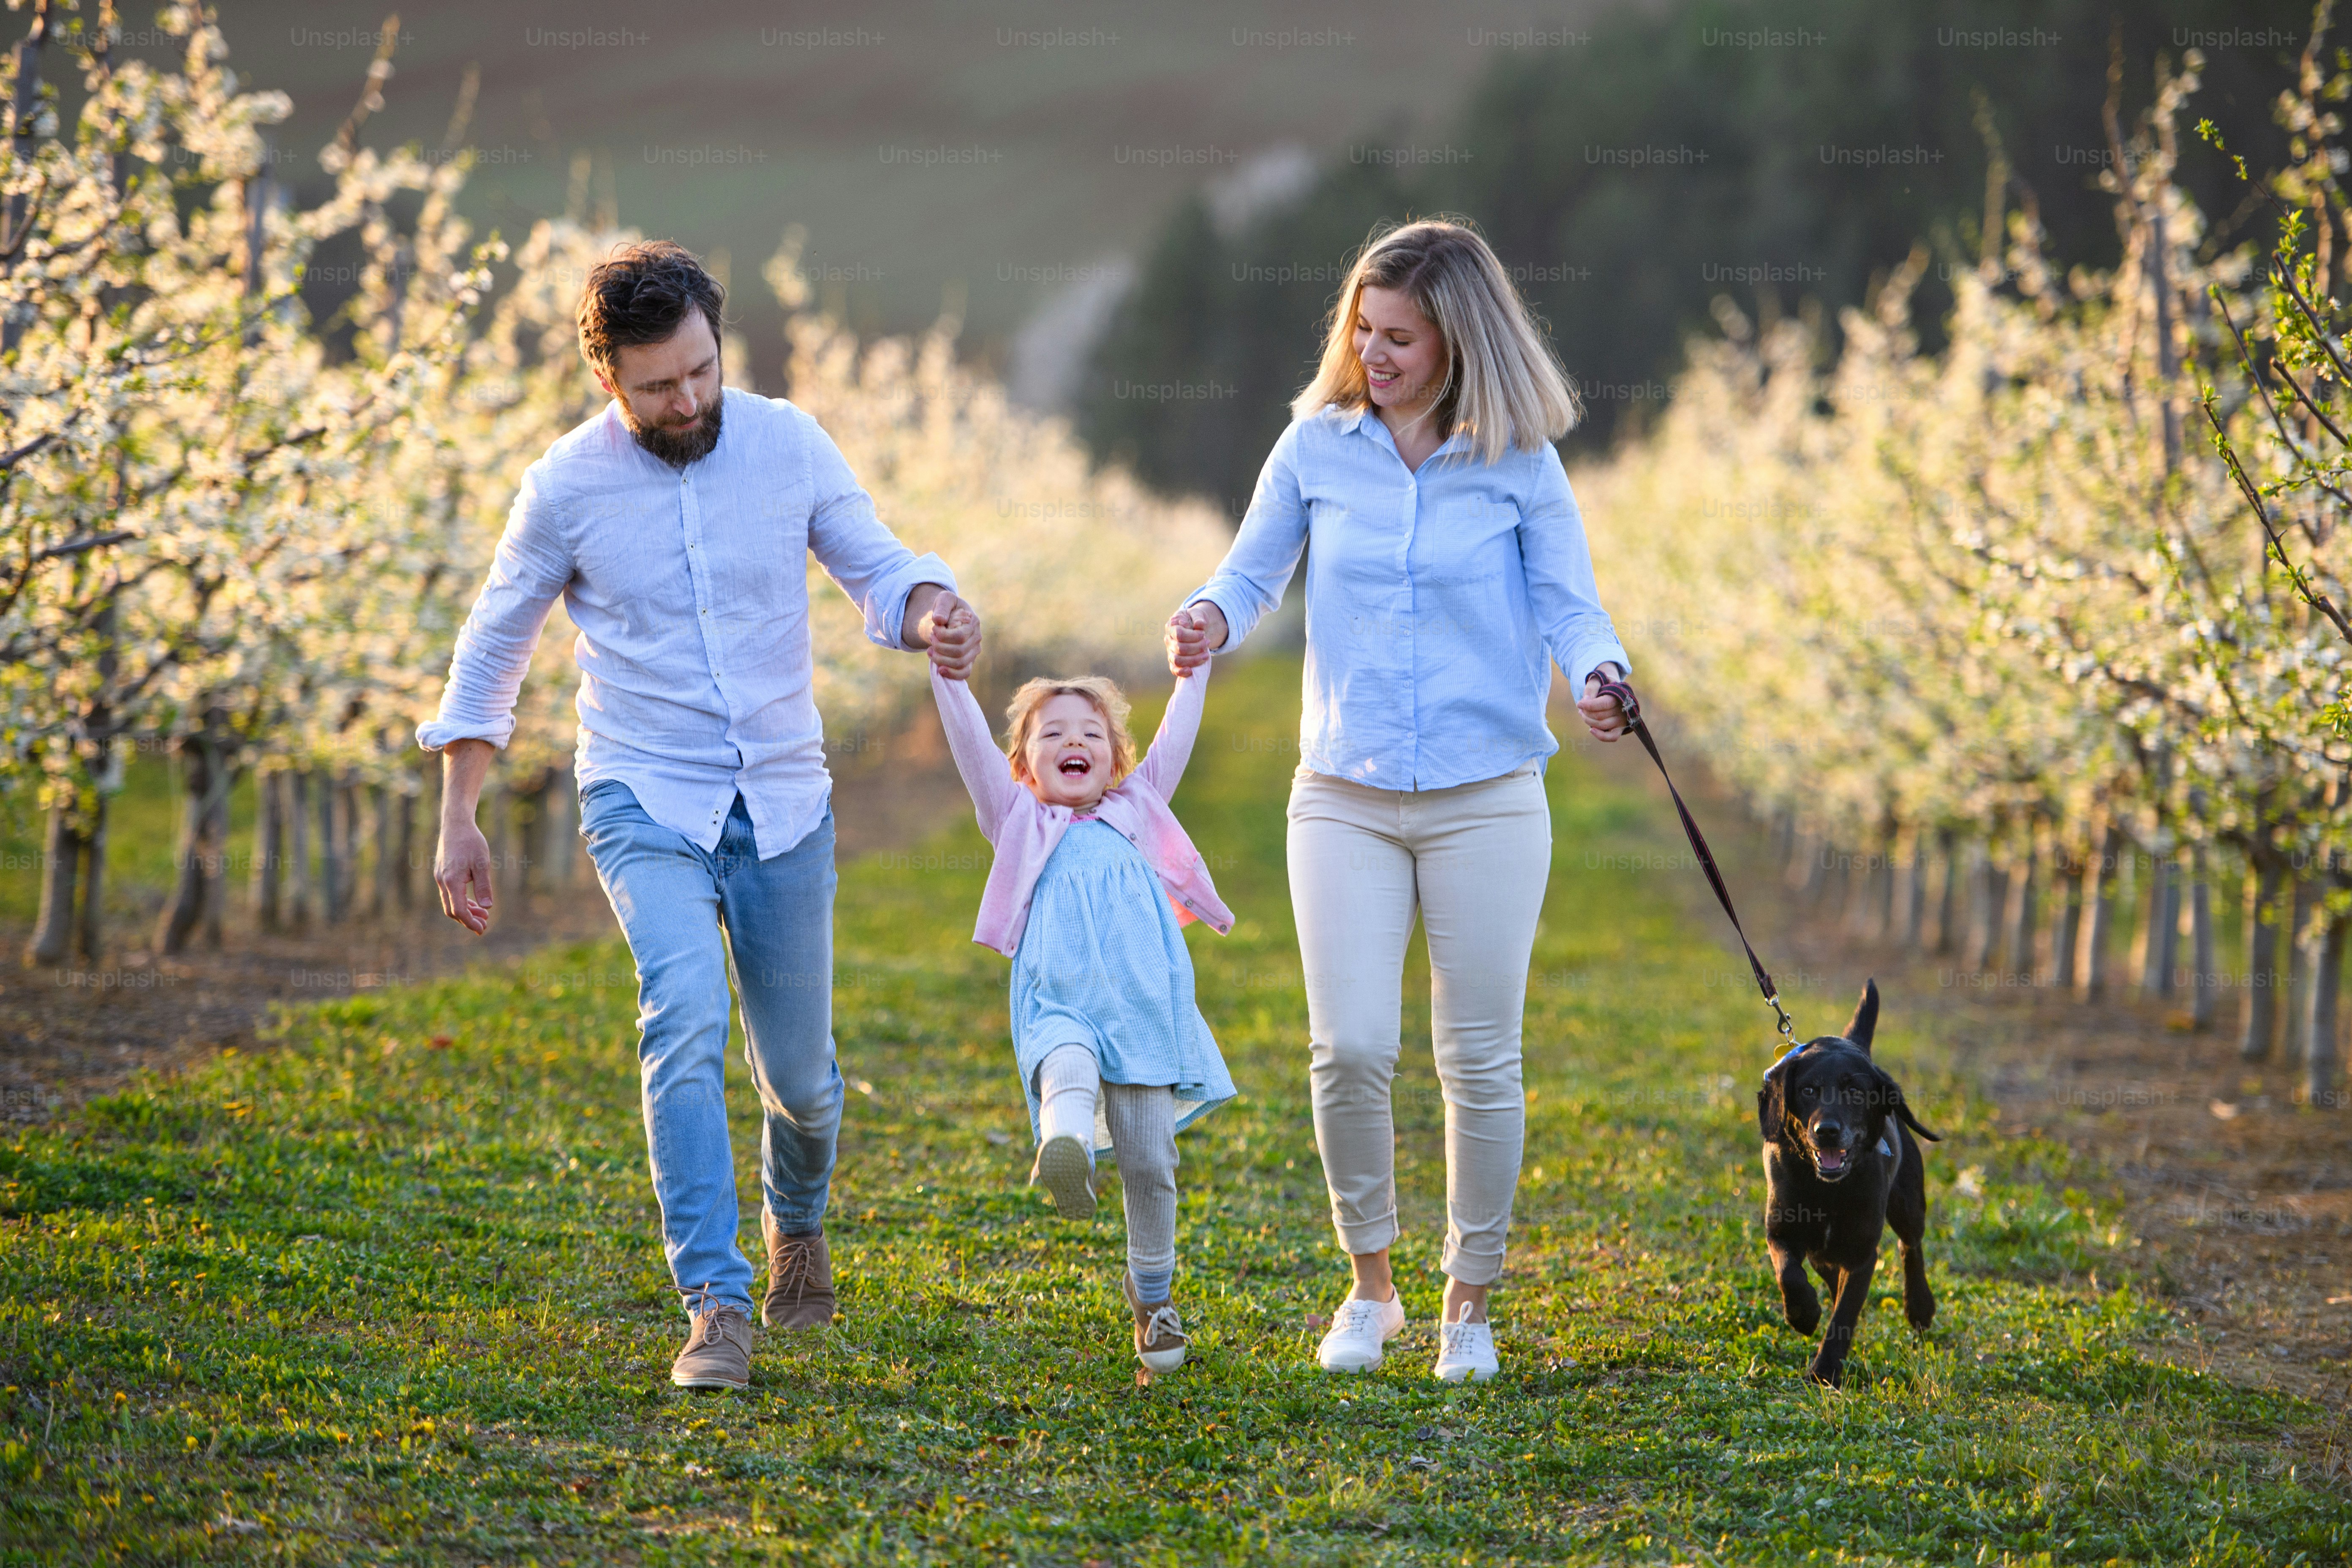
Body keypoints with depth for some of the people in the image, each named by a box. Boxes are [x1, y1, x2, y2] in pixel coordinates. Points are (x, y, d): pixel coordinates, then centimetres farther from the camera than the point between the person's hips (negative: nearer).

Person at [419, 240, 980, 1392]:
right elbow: (491, 650, 4)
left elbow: (877, 571, 5)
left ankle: (797, 1216, 45)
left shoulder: (787, 444, -4)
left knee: (798, 1068, 9)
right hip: (646, 801, -2)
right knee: (686, 1020, -25)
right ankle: (717, 1309, -24)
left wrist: (931, 613, -20)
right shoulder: (567, 486, -7)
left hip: (782, 796, 2)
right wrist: (458, 821, 2)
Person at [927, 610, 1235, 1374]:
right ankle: (1063, 1145, -67)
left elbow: (1176, 735, 25)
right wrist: (948, 674, 4)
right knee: (1066, 1064, -37)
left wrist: (1195, 667, 21)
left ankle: (1152, 1294, 19)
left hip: (1144, 1005, 2)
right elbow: (972, 744, 13)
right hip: (1059, 1008, -2)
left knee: (1148, 1160, 2)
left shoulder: (1136, 812, 29)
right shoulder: (1019, 822, 23)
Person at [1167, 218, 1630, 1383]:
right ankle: (1371, 1282, 14)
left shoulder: (1519, 465, -2)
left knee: (1480, 1058, 4)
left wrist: (1599, 675, -25)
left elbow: (1569, 606, -3)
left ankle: (1469, 1304, 19)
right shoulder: (1316, 445, 3)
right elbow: (1253, 569, 8)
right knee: (1350, 1048, -8)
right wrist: (1213, 619, -15)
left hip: (1487, 797, -1)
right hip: (1346, 795, 1)